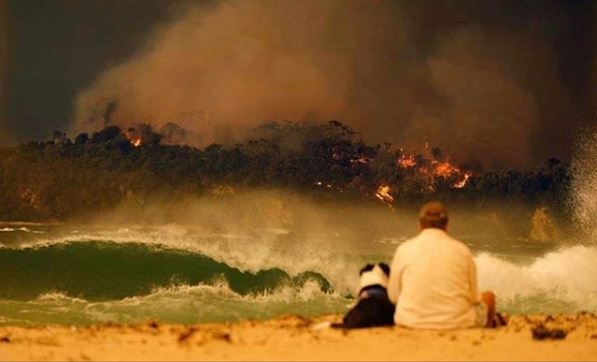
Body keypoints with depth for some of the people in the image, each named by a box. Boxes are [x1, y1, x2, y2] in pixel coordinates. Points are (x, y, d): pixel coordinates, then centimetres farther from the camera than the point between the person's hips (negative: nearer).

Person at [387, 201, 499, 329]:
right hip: (456, 323, -1)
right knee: (488, 296, 27)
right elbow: (473, 297, 2)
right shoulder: (462, 250, -4)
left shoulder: (404, 250, -4)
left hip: (411, 322, 1)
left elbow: (393, 296, 3)